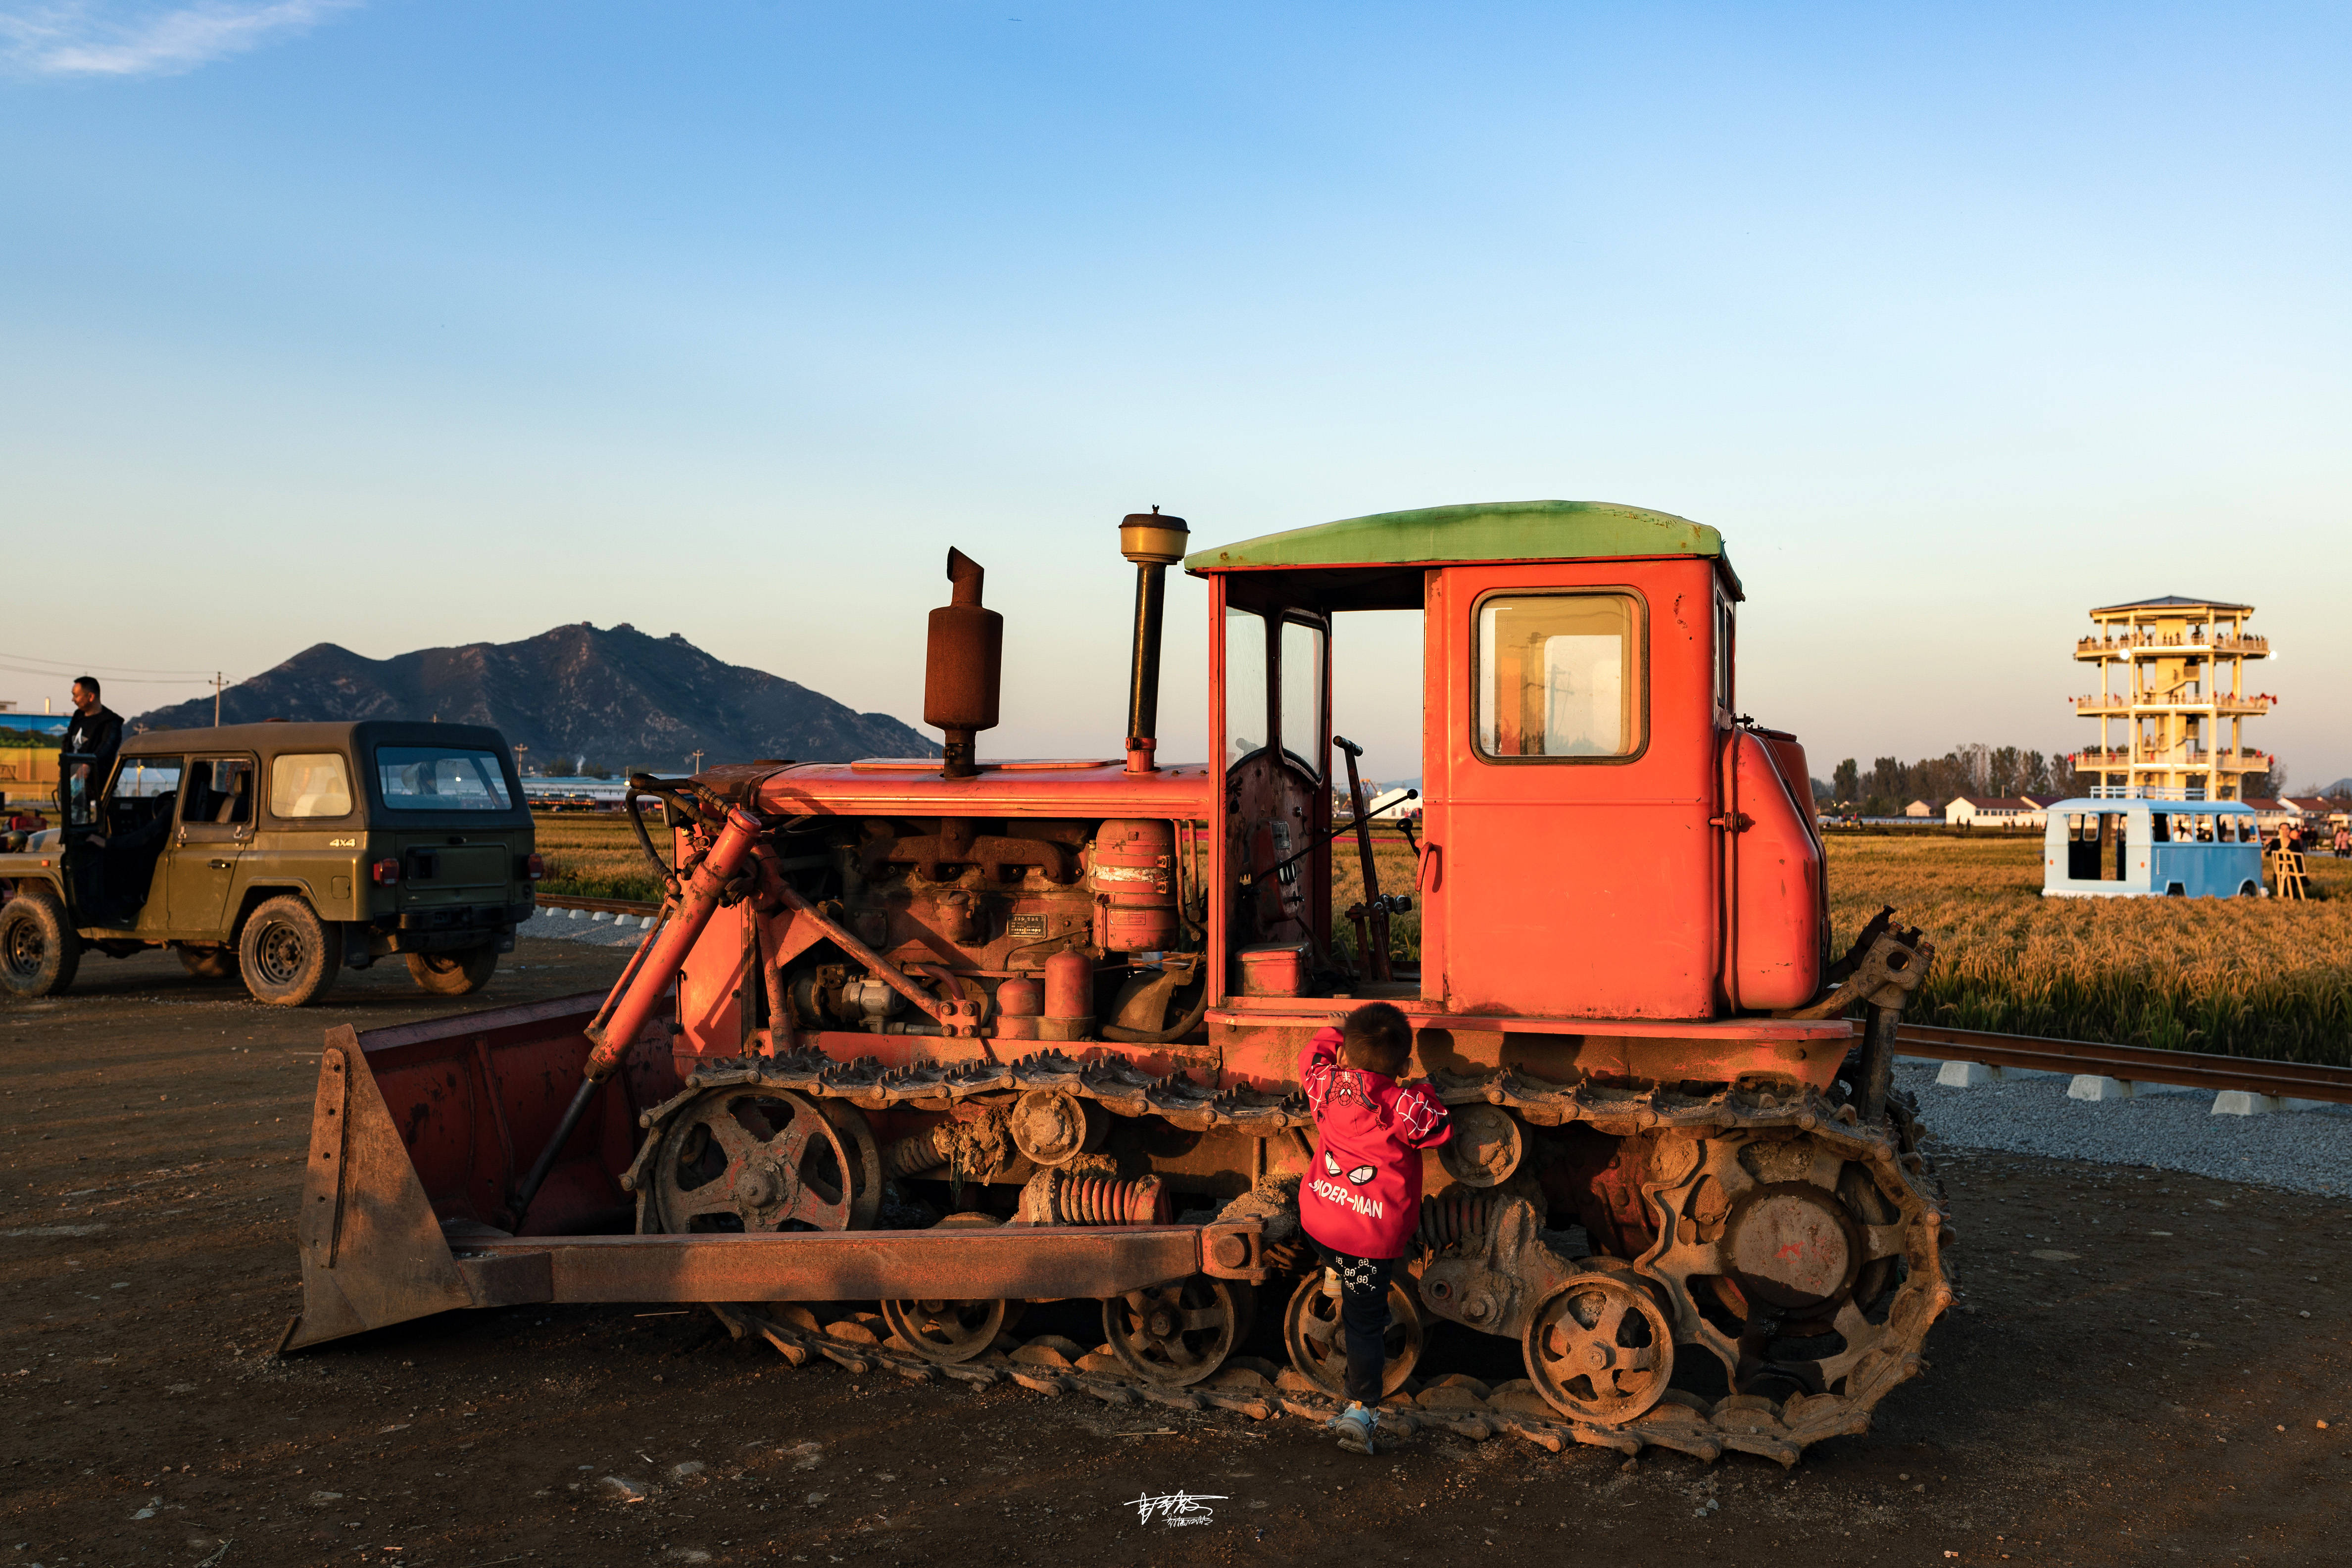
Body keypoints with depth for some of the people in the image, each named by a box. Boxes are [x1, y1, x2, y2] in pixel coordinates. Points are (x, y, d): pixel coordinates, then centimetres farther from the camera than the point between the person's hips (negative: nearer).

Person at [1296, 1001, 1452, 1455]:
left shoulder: (1326, 1085, -4)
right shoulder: (1406, 1107, -17)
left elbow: (1313, 1057, 19)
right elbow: (1440, 1130, 2)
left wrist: (1334, 1033, 35)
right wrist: (1421, 1090, 14)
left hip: (1317, 1219, 4)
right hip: (1373, 1235, -3)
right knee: (1365, 1323, 5)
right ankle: (1360, 1410, 2)